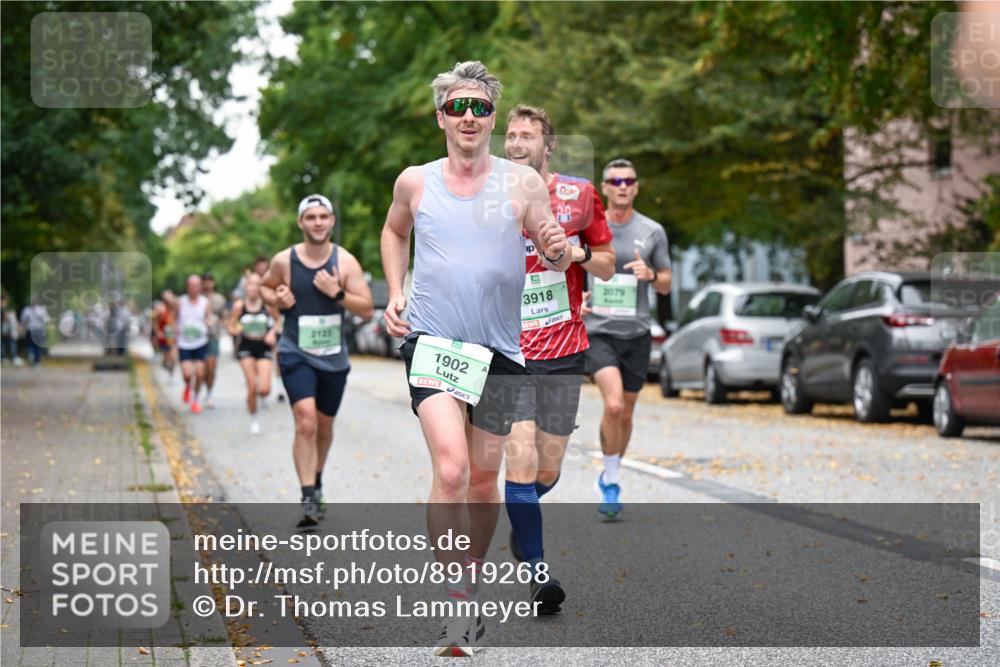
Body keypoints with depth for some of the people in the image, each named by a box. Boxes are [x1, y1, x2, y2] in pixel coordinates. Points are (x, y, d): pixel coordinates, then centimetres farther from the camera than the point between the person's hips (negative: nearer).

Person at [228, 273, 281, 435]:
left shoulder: (267, 304, -6)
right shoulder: (239, 305, -5)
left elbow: (277, 320, 12)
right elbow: (230, 327, 2)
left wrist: (272, 333, -6)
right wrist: (238, 330, -19)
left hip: (264, 348, 0)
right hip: (247, 349, 0)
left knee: (264, 389, -12)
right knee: (252, 388, -7)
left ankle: (262, 396, 28)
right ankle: (253, 420, 16)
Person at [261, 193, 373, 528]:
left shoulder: (345, 262, -5)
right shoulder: (284, 261, -5)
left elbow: (367, 309, -7)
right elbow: (265, 286, 15)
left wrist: (337, 293, -22)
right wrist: (276, 299, -7)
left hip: (333, 358, 2)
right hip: (296, 353, -2)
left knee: (324, 426, 17)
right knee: (305, 422, -19)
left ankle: (316, 481, 43)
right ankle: (309, 499, -18)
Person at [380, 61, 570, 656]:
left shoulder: (523, 183, 0)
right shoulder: (415, 183, 4)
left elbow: (555, 259, 4)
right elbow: (394, 232, 24)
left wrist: (559, 251, -20)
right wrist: (395, 293, 11)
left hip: (499, 350, 1)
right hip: (432, 342, -1)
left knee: (484, 477, 11)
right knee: (450, 469, -18)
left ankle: (470, 586, 31)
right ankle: (458, 607, -16)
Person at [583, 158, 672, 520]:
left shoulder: (653, 231, 4)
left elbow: (666, 285, 9)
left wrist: (649, 274, -12)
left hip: (636, 333, 2)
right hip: (598, 331, -2)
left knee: (625, 414, 10)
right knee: (613, 405, -20)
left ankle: (610, 477, 32)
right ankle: (610, 483, -6)